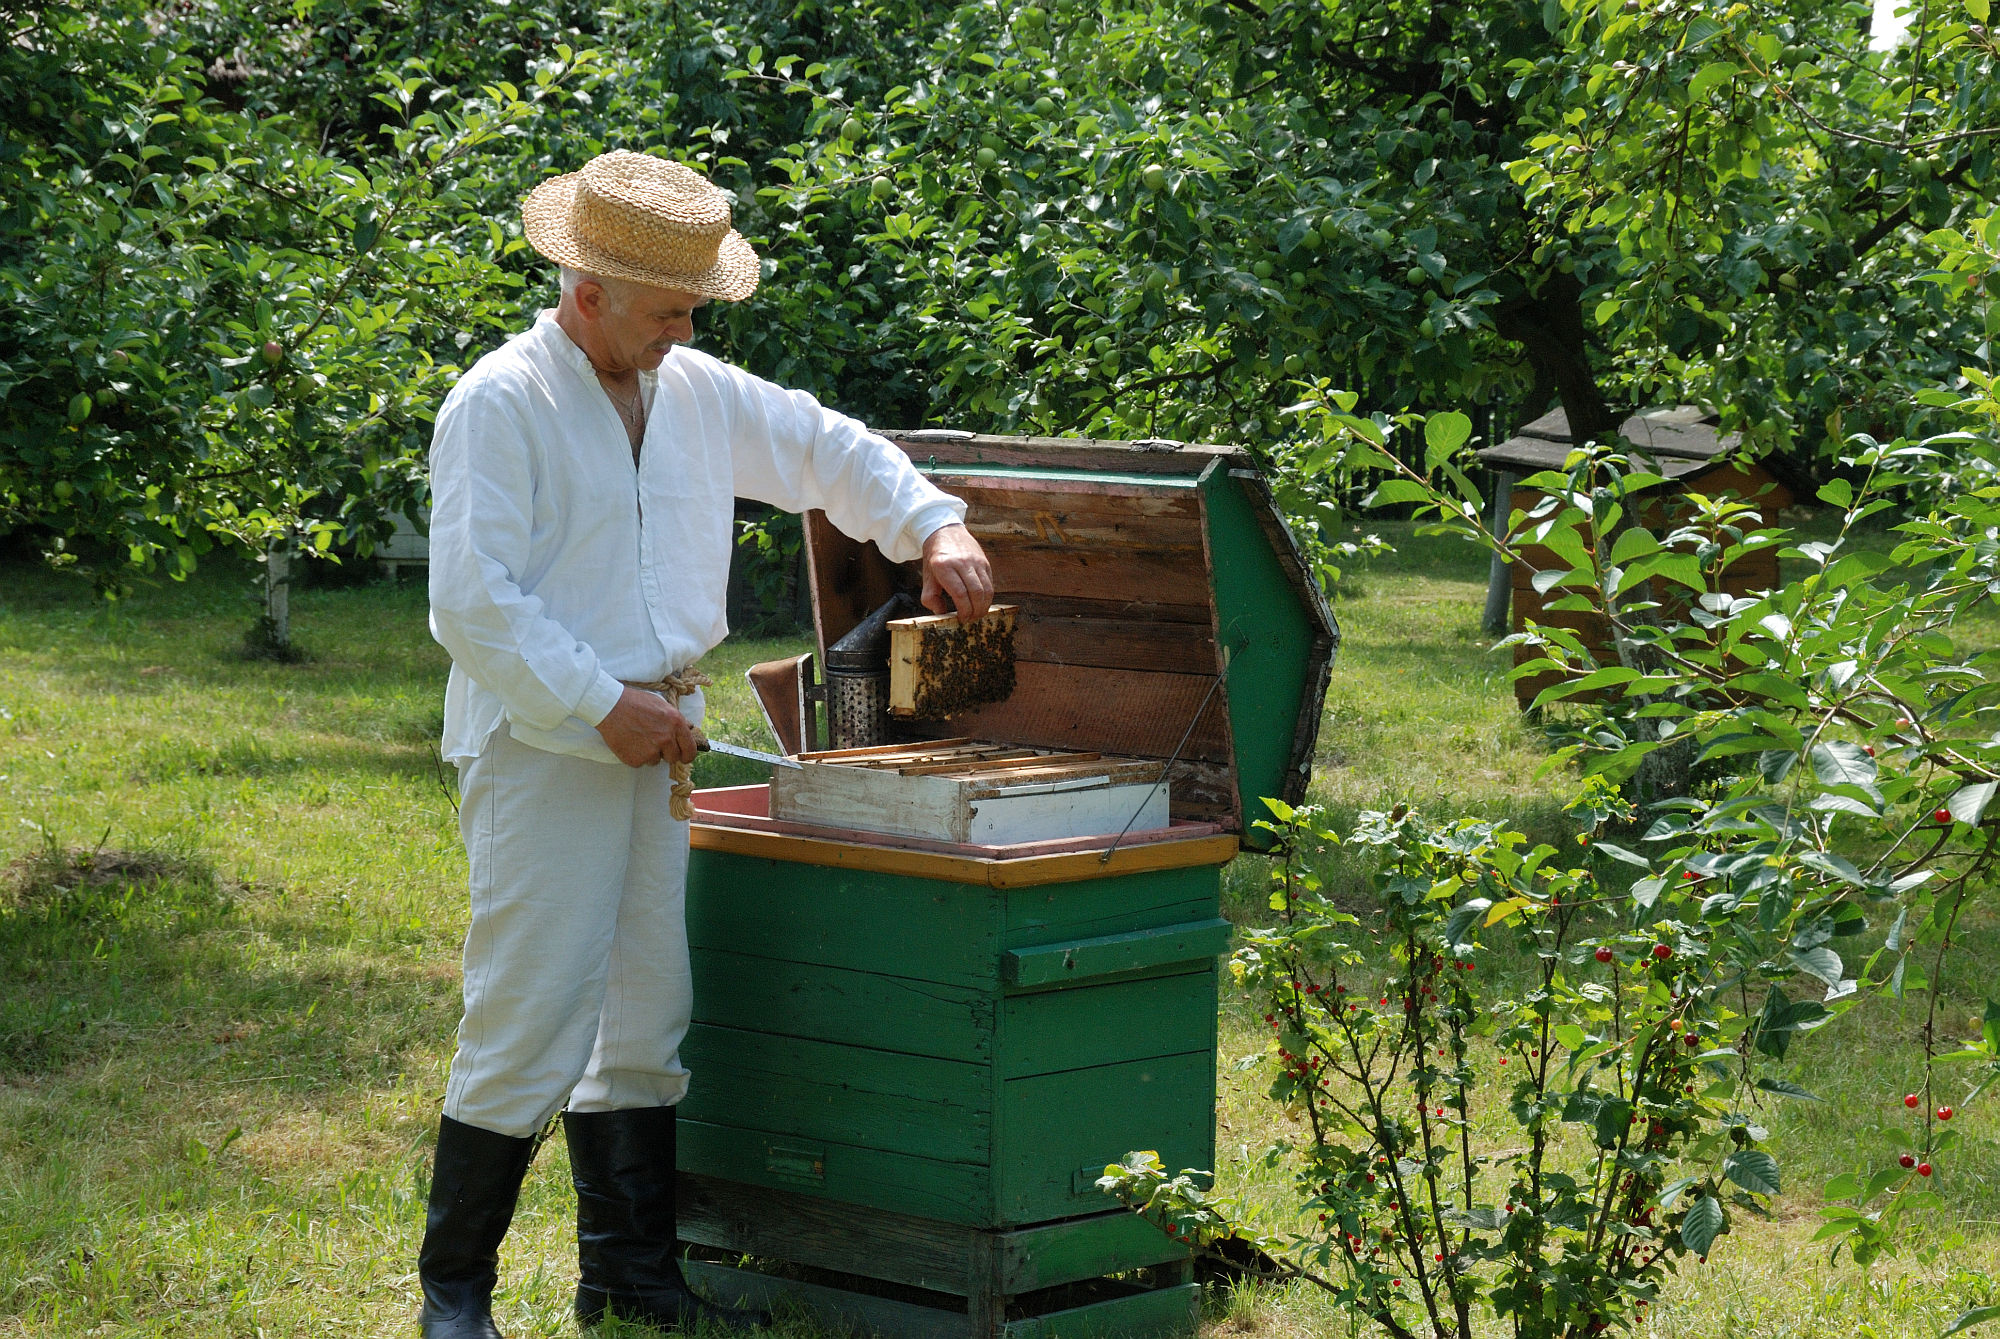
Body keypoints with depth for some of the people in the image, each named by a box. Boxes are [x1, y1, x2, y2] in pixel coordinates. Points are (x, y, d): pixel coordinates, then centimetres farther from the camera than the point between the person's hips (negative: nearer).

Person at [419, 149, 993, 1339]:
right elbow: (471, 601, -18)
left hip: (655, 745, 8)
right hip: (542, 749, -7)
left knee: (647, 1023, 11)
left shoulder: (698, 393, 10)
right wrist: (604, 705, -19)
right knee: (530, 1027, -9)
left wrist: (934, 527, 5)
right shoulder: (500, 406, -12)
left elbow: (831, 450, 22)